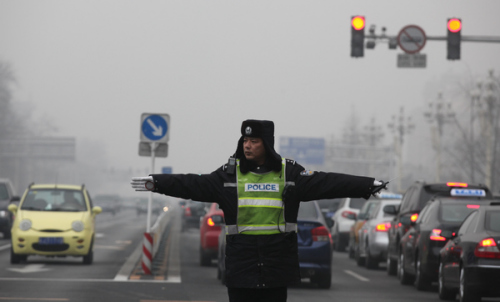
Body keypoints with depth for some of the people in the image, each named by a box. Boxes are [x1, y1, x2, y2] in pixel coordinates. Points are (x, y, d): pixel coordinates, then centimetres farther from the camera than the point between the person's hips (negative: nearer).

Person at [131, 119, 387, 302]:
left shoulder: (289, 172, 1)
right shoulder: (230, 173, 2)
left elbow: (328, 183, -3)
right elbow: (194, 185, -3)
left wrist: (369, 186, -10)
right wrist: (156, 183, -13)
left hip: (278, 257, 0)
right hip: (241, 257, 0)